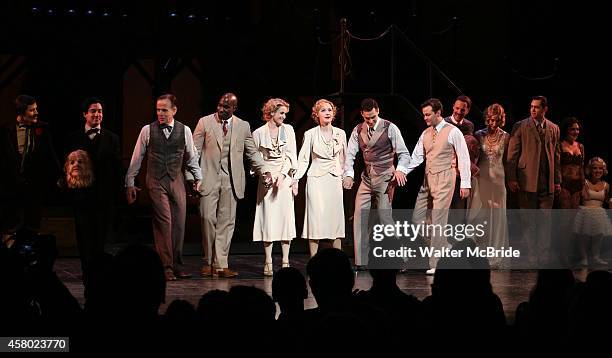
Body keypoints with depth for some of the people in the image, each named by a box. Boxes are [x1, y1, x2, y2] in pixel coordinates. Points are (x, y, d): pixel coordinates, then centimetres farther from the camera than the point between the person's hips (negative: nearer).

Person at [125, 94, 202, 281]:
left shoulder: (184, 130, 4)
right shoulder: (147, 130, 0)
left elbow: (191, 157, 17)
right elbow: (136, 158, 7)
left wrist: (198, 178, 17)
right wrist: (130, 182, 7)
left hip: (177, 181, 3)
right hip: (156, 181, -2)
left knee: (179, 223, 2)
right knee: (164, 221, -12)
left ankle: (176, 265, 13)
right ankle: (166, 266, -9)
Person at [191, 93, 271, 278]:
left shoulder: (243, 126, 9)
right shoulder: (205, 122, 3)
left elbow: (252, 152, 14)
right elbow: (195, 151, 3)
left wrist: (264, 170, -1)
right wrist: (192, 177, -4)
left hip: (231, 180, 2)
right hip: (209, 178, -2)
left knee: (227, 221, 1)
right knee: (208, 218, -6)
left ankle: (221, 264, 5)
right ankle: (208, 262, 7)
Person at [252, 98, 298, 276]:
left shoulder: (288, 130, 7)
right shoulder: (259, 133, 3)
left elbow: (291, 155, 2)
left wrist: (282, 174, -11)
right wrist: (264, 175, -9)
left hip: (284, 177, 1)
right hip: (267, 179, -1)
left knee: (286, 216, -2)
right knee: (268, 218, -4)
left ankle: (285, 261, 2)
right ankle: (268, 262, 0)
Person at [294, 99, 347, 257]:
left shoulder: (340, 134, 7)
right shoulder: (310, 134, -2)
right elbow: (303, 159, -2)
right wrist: (296, 178, -13)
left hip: (335, 179, 3)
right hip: (316, 179, -3)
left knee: (336, 219, 2)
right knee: (316, 219, -7)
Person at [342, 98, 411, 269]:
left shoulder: (390, 128, -5)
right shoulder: (358, 130, 8)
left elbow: (404, 153, -5)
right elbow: (350, 154, 3)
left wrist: (400, 169, -23)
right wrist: (349, 174, -13)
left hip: (385, 178, -5)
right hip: (366, 178, 5)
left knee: (385, 217, -8)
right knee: (359, 217, -2)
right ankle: (360, 261, 2)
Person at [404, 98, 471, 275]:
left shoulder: (453, 132, -5)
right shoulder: (425, 134, 13)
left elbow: (463, 158, -5)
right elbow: (416, 157, 12)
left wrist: (465, 183, -10)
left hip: (444, 179, -7)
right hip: (428, 179, 7)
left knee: (438, 221, -7)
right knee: (417, 218, 4)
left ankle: (435, 263, -2)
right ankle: (443, 245, 19)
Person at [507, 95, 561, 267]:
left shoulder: (554, 129, 11)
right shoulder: (520, 126, 1)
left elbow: (556, 155, 13)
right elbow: (512, 154, 0)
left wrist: (557, 180, 9)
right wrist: (512, 178, -7)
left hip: (547, 182, 3)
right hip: (527, 180, -3)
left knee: (545, 220, 5)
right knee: (527, 221, 2)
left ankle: (544, 259, 11)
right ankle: (531, 259, 7)